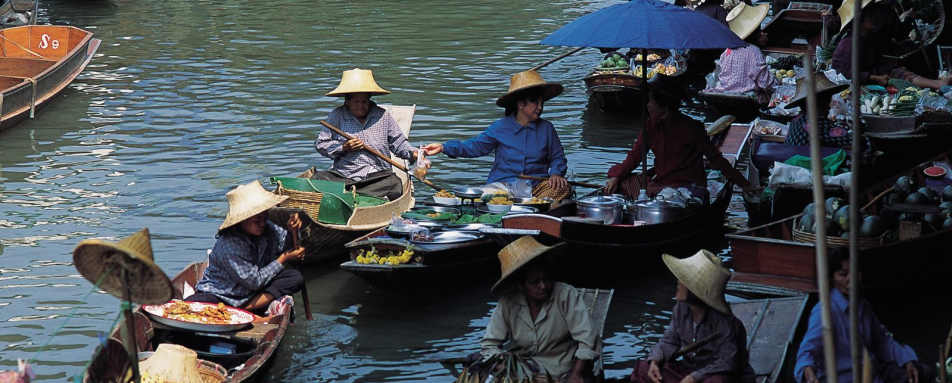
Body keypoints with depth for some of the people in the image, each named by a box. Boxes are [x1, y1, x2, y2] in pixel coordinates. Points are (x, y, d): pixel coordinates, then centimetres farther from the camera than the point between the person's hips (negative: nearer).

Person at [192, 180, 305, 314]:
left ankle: (244, 308, -20)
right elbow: (254, 282, -21)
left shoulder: (267, 228, -5)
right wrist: (284, 259, -15)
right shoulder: (229, 246, -26)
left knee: (295, 278, -16)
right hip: (219, 294, -7)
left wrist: (293, 231, -12)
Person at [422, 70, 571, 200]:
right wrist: (443, 147, 1)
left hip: (535, 185, 1)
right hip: (503, 184, -1)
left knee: (562, 187, -30)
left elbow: (557, 157, 17)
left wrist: (555, 173, -6)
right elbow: (474, 147, 9)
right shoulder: (500, 128, 5)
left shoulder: (546, 129, 9)